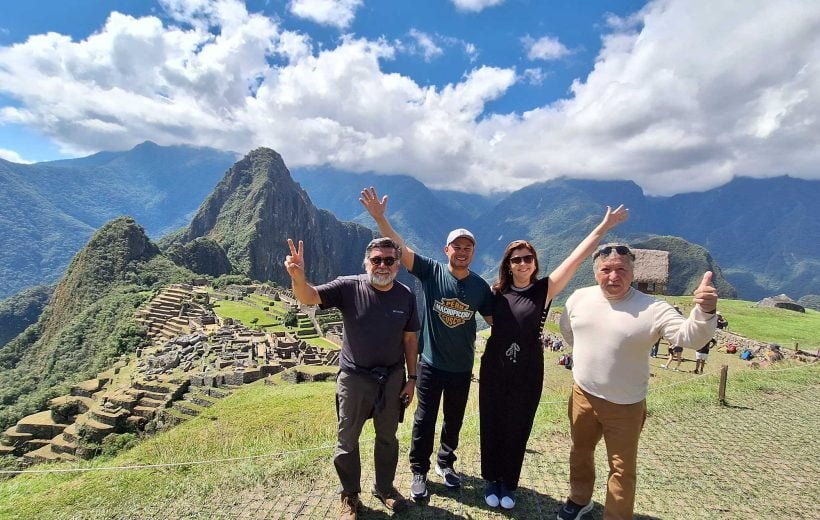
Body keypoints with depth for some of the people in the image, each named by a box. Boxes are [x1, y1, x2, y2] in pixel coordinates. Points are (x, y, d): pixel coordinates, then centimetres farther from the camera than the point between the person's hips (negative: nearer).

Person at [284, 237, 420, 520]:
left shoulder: (406, 296, -8)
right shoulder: (349, 287, -16)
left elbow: (410, 339, 1)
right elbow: (308, 297, -27)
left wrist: (412, 378, 3)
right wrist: (298, 276, -49)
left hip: (392, 378, 2)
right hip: (354, 377, -2)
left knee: (387, 437, 20)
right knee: (347, 439, 14)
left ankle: (384, 487, 45)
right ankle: (350, 494, 39)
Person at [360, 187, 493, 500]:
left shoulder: (480, 286, -4)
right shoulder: (431, 272, -13)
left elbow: (495, 319, 5)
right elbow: (401, 248, -22)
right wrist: (379, 216, -32)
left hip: (462, 368, 3)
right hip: (430, 363, -2)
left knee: (454, 420, 20)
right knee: (425, 420, 11)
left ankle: (445, 463, 44)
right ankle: (419, 471, 33)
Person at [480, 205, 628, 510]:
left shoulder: (545, 289, -7)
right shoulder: (497, 292, -2)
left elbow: (576, 258, -12)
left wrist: (604, 226, -15)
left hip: (528, 372, -1)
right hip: (494, 369, 1)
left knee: (517, 429, 14)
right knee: (492, 426, 13)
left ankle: (509, 484, 36)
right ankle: (491, 480, 35)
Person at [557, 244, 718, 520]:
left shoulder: (651, 309, -18)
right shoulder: (580, 298, -6)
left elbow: (690, 337, -28)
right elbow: (567, 327, 12)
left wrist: (704, 311, -45)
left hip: (625, 405, -4)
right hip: (582, 395, 4)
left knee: (623, 469, 13)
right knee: (580, 451, 25)